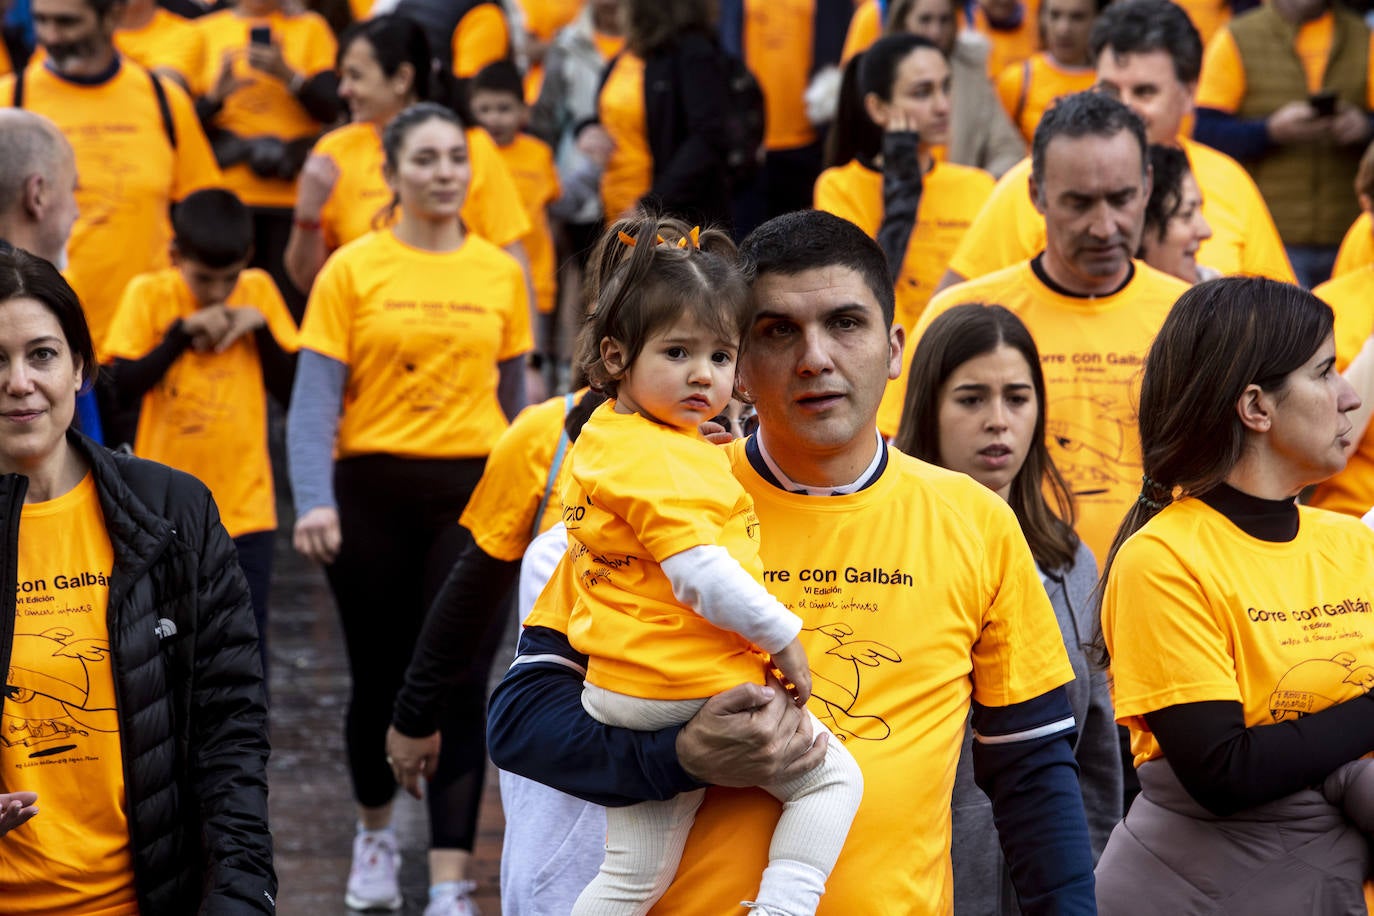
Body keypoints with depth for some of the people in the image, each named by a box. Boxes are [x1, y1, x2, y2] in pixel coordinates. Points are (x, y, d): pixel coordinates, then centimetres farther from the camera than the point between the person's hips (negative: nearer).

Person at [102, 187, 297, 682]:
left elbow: (293, 390, 0)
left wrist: (260, 327, -11)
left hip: (244, 508, 1)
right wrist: (183, 331, -18)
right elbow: (123, 387, -14)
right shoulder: (148, 295, -4)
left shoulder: (259, 292, 1)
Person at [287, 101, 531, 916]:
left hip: (473, 493, 1)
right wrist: (315, 501, -18)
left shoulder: (501, 272, 5)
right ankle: (376, 833, 38)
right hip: (374, 490, -1)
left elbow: (514, 392, 12)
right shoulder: (353, 270, -3)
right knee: (380, 678, 11)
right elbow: (315, 396, -7)